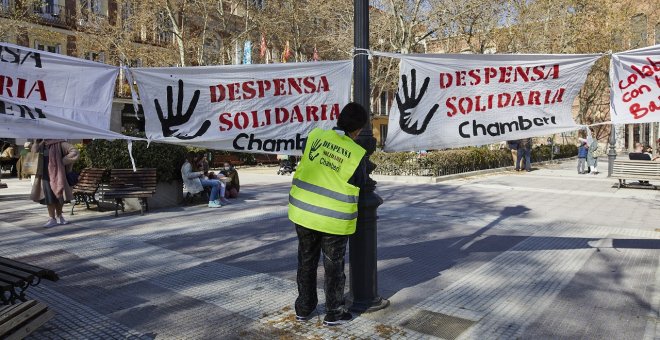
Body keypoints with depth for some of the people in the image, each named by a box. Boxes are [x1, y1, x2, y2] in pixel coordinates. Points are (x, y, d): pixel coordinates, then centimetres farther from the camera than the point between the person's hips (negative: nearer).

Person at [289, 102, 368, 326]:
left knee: (306, 262, 19)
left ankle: (304, 309, 31)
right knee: (334, 267, 14)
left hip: (304, 212, 4)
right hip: (334, 219, -3)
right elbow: (359, 185, 1)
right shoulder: (357, 154, -13)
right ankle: (333, 314, 25)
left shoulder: (315, 136, -6)